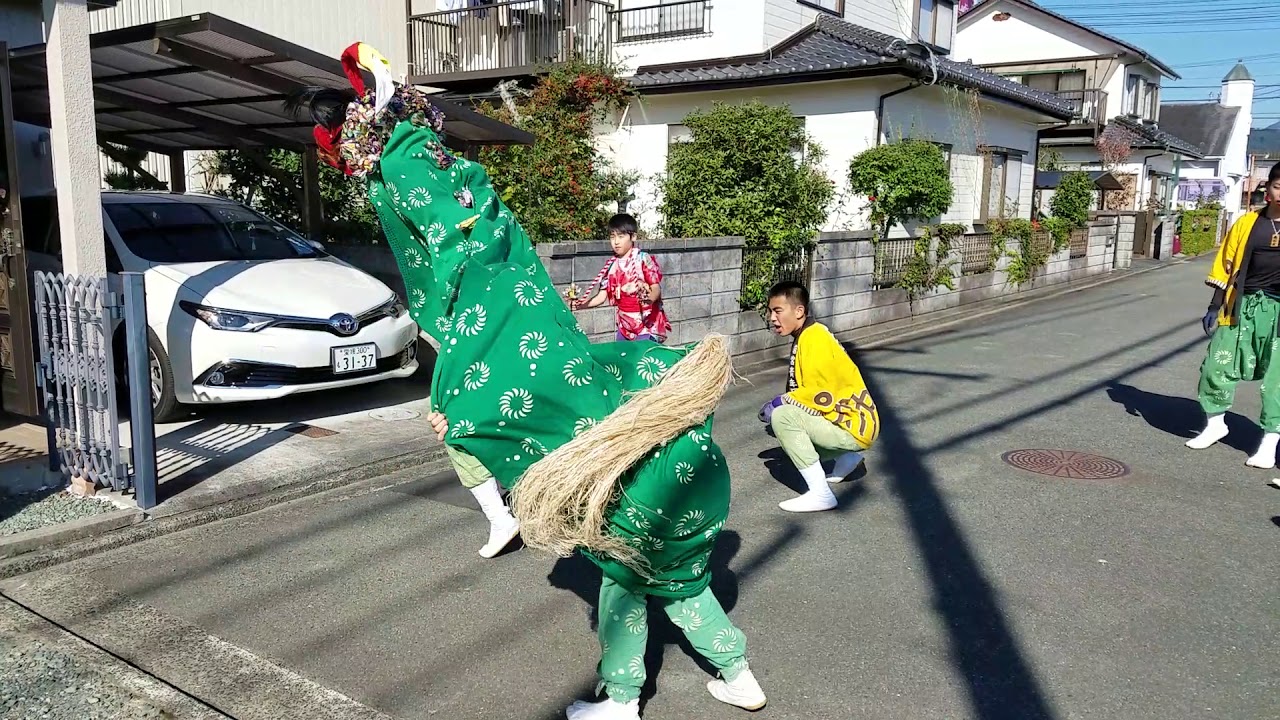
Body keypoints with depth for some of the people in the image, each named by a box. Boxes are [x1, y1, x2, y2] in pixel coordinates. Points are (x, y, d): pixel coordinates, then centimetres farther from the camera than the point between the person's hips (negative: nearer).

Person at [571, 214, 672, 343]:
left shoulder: (643, 259, -9)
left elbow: (656, 288, -12)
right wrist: (580, 304, -12)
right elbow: (602, 296, 5)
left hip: (647, 325, -6)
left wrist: (650, 298, -35)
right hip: (625, 326, 6)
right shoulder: (611, 265, 5)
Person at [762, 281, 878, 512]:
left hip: (853, 426, -10)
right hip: (841, 419, 10)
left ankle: (820, 494, -19)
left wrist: (780, 402, -15)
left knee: (782, 416, -23)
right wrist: (781, 403, 0)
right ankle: (846, 457, 26)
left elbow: (822, 396, -25)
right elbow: (805, 388, 15)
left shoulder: (814, 339, -19)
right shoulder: (805, 337, 10)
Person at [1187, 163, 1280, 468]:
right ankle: (1215, 424, 25)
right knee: (1216, 365, 4)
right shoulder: (1247, 223, 5)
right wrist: (1215, 306, 5)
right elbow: (1226, 265, 8)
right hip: (1243, 306, 2)